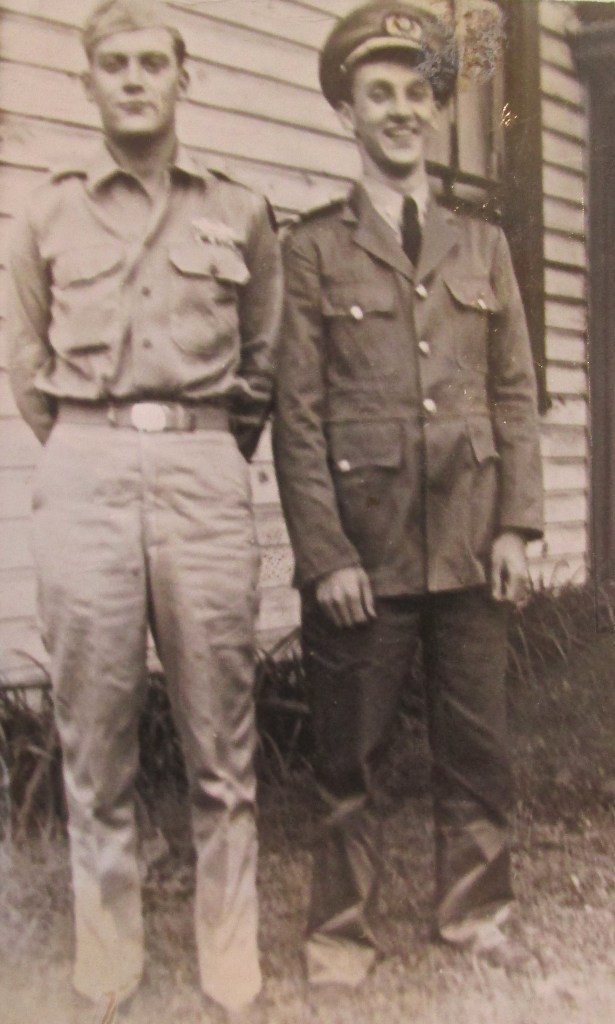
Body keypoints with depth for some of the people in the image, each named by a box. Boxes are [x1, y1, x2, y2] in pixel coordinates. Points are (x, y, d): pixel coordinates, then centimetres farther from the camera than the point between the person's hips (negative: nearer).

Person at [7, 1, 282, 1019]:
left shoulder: (241, 212, 12)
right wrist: (92, 454, 12)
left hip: (205, 470, 0)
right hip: (83, 474, 1)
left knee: (222, 737, 2)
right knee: (94, 734, 4)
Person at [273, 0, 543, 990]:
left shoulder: (482, 243, 13)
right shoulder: (314, 247, 2)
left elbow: (516, 394, 10)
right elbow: (298, 412, -4)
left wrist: (516, 522, 1)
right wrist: (325, 553, -10)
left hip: (468, 541, 3)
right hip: (362, 542, -3)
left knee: (476, 740, 11)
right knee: (352, 750, 7)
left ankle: (474, 907, 29)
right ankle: (341, 927, 23)